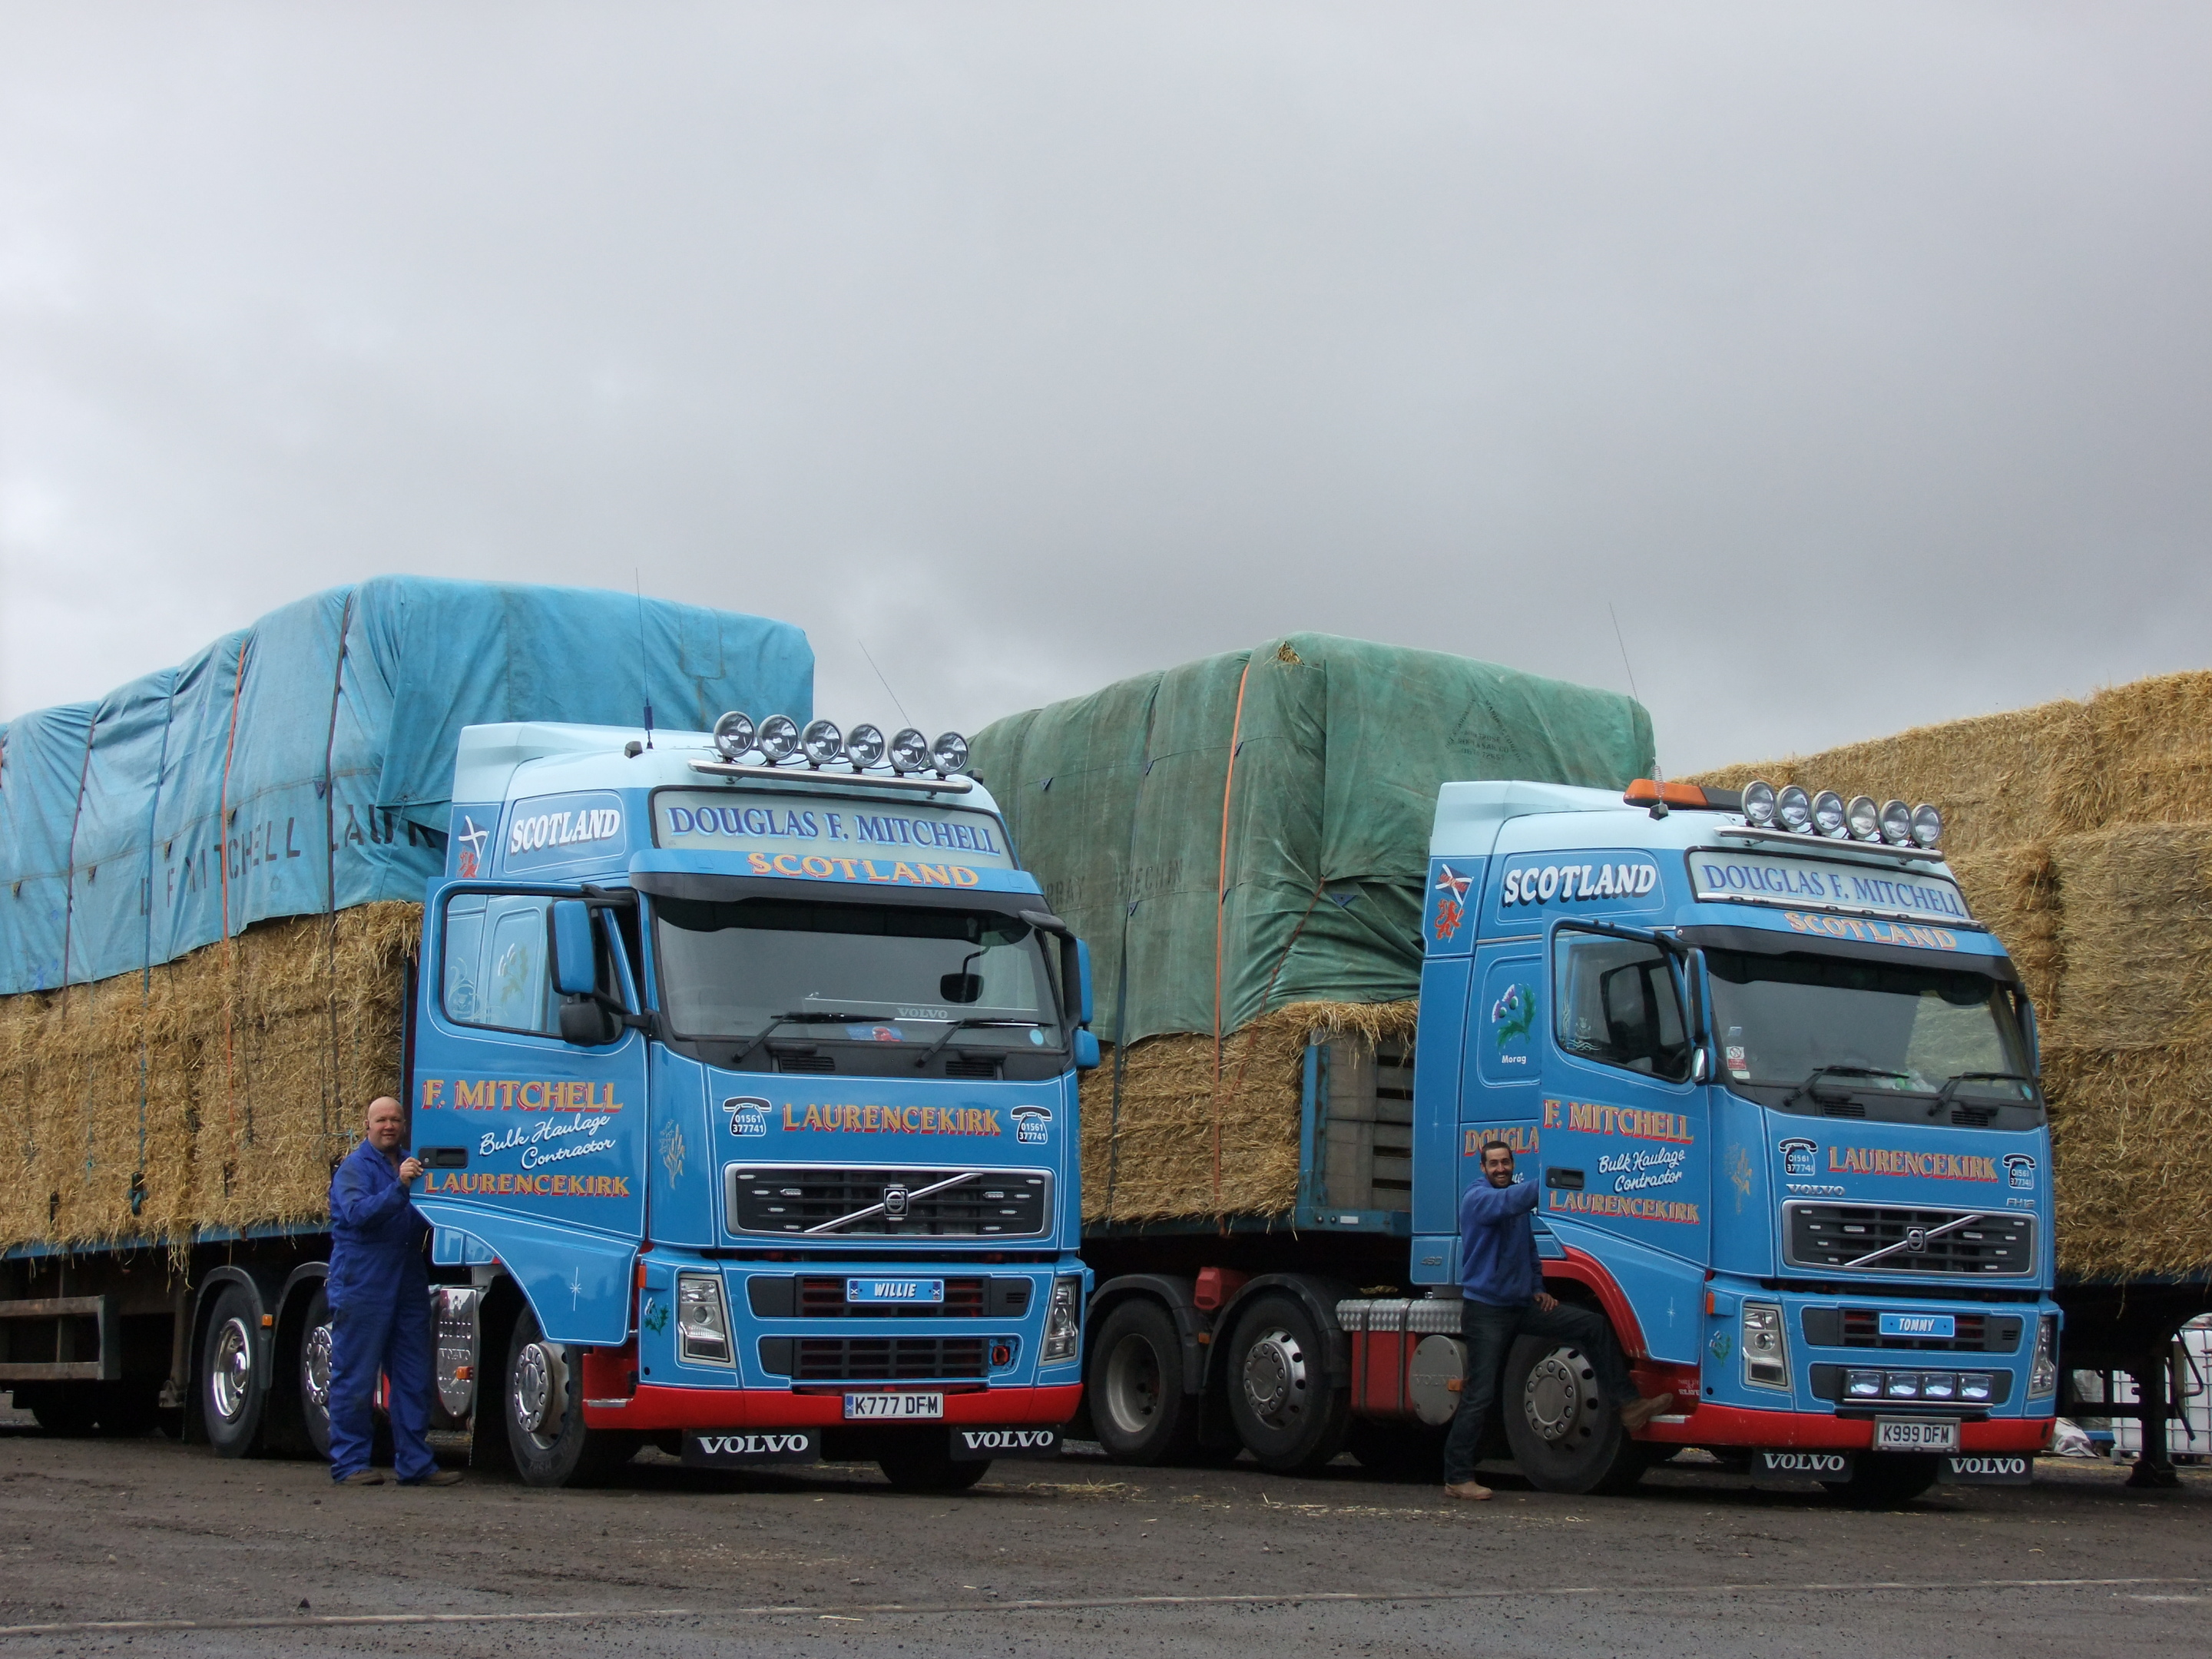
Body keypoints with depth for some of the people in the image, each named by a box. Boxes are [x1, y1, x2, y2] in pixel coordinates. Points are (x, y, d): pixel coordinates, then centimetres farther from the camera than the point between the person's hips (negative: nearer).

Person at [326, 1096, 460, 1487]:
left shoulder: (410, 1166, 20)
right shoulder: (354, 1168, -1)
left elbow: (423, 1226, 27)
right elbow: (358, 1213, -19)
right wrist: (399, 1187, -29)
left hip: (409, 1286, 7)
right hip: (361, 1288, -7)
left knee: (414, 1379, 5)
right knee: (355, 1379, -4)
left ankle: (415, 1463, 9)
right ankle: (350, 1463, 1)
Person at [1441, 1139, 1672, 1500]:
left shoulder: (1519, 1203, 16)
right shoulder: (1478, 1199, -9)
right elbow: (1510, 1201, -30)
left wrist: (1538, 1289, 11)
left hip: (1521, 1305, 7)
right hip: (1486, 1310, -7)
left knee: (1594, 1326, -4)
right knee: (1479, 1396, -8)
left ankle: (1627, 1405, -4)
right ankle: (1457, 1478, -2)